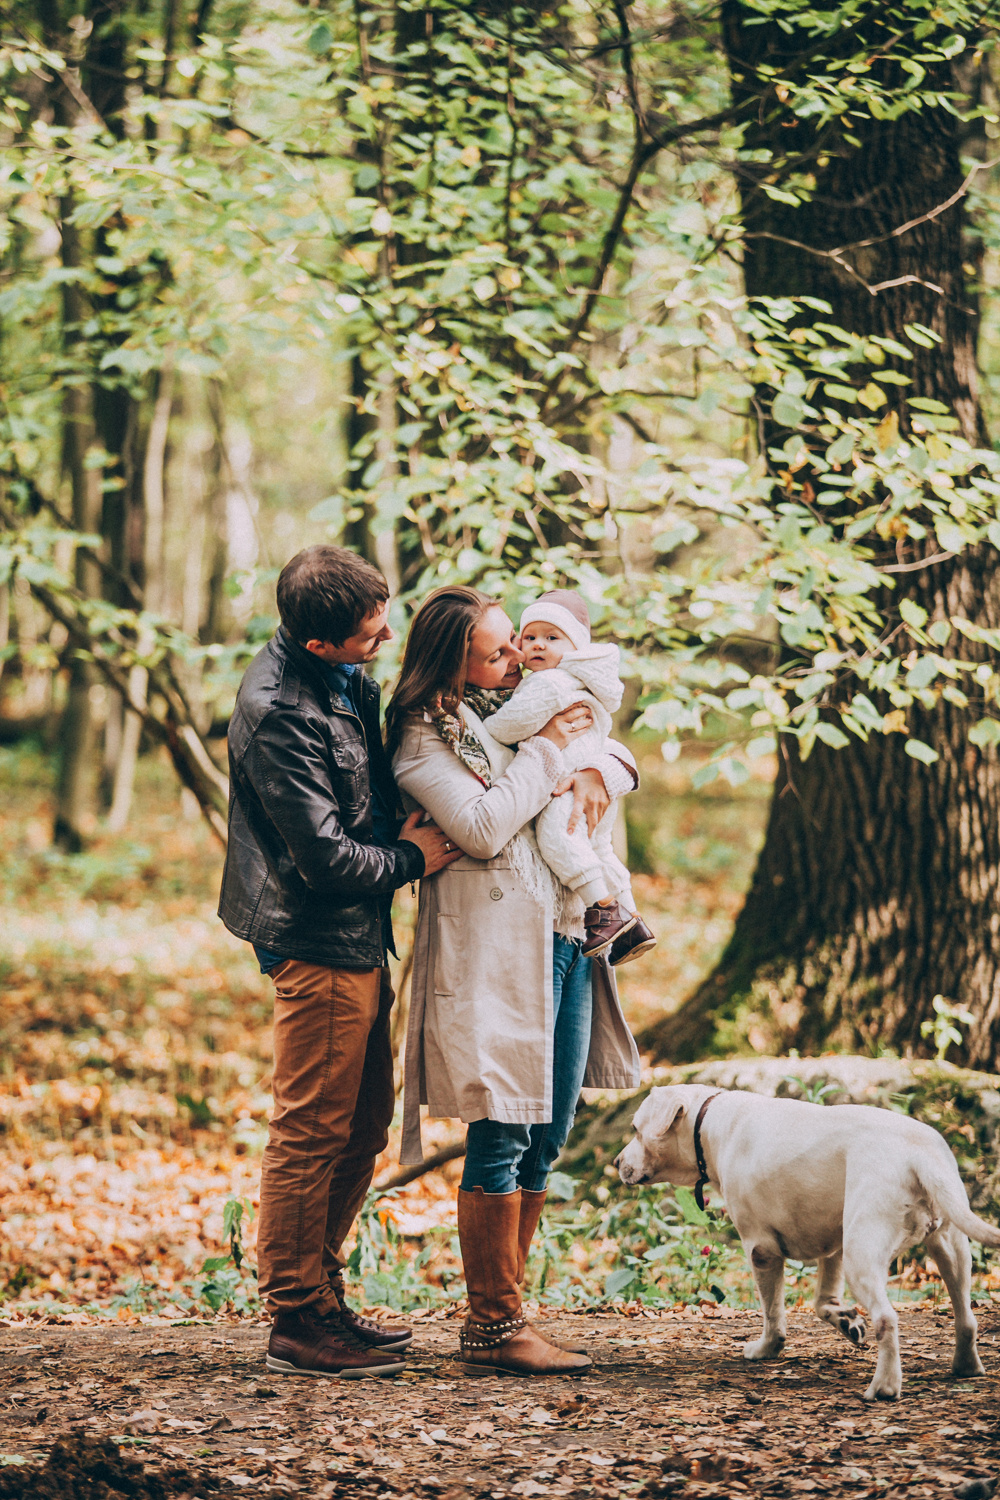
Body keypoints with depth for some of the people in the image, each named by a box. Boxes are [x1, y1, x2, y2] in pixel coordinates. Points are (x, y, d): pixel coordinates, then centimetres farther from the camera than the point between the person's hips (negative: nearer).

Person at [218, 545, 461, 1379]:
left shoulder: (344, 677, 6)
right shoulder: (279, 714, -23)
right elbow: (325, 857, -22)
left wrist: (401, 822, 3)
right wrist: (412, 856, -8)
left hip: (359, 937, 10)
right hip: (318, 942, -10)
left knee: (364, 1127, 16)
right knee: (313, 1133, -3)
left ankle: (320, 1297, 26)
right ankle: (299, 1324, 4)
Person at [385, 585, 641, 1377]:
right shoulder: (425, 739, -5)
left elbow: (619, 754, 24)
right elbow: (484, 827, -17)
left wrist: (599, 773, 1)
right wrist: (547, 751, -9)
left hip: (566, 942, 8)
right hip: (494, 954, -8)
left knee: (544, 1143, 10)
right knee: (500, 1141, -7)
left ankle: (504, 1317, 17)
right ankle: (493, 1328, -1)